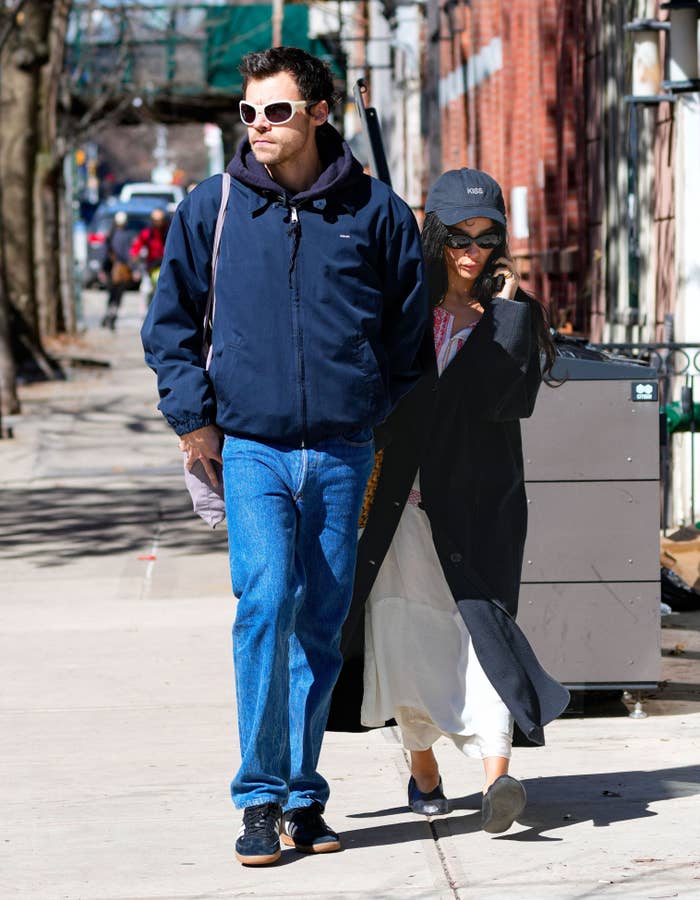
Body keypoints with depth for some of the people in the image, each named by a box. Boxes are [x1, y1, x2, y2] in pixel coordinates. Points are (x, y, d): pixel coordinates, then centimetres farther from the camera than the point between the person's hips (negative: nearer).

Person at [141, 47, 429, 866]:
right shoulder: (212, 208, 3)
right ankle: (260, 798, -10)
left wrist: (384, 419, 7)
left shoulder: (375, 212, 4)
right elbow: (169, 320, 12)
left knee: (321, 625, 5)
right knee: (265, 602, -17)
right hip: (250, 447, -1)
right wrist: (193, 417, 2)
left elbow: (410, 327, 14)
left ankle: (302, 798, 16)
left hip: (342, 453, 1)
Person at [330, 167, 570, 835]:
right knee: (406, 630, 5)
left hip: (479, 502, -2)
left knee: (480, 622, -15)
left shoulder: (513, 316, 3)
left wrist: (506, 306, -9)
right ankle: (423, 770, 23)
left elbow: (510, 397, -12)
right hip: (406, 498, 2)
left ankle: (496, 777, -27)